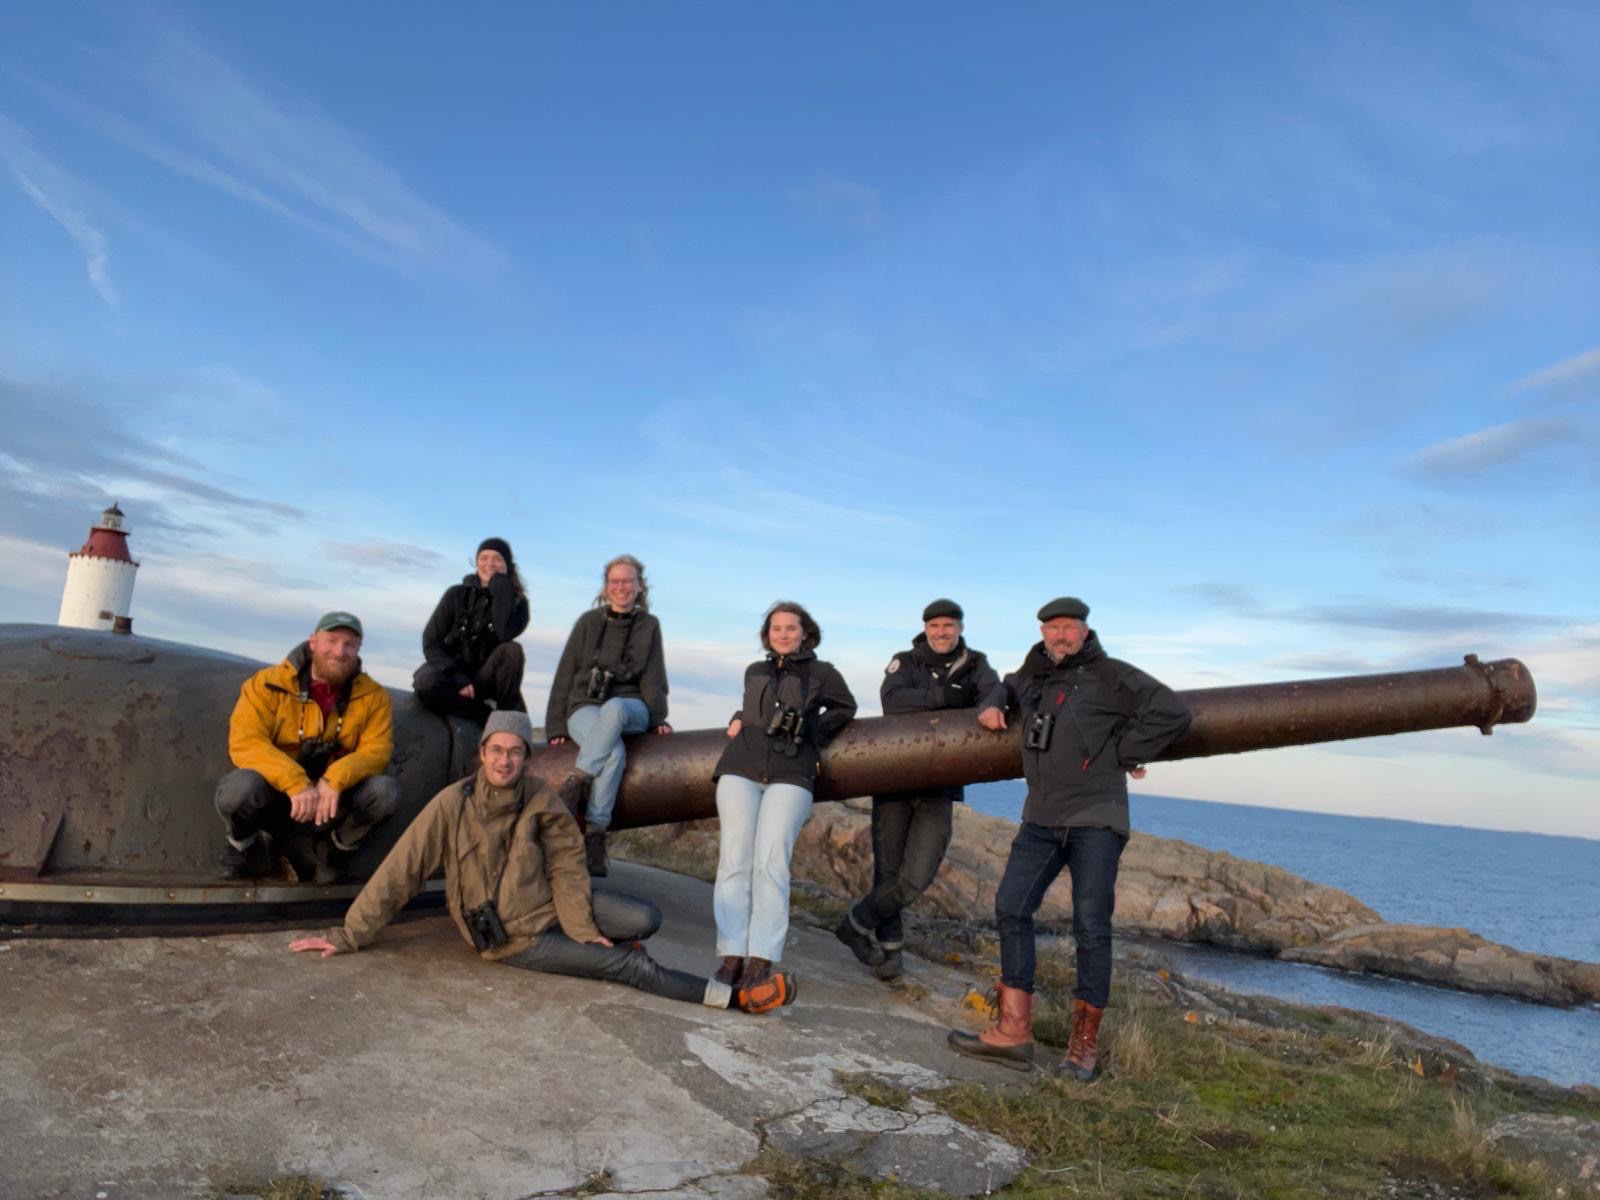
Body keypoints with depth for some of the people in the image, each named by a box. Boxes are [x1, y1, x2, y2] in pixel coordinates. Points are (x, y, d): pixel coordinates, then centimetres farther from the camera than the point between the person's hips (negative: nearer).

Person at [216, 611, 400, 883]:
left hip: (332, 801, 2)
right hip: (276, 795, -1)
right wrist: (296, 784, -34)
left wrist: (336, 779, -33)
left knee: (386, 790, -25)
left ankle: (328, 850, 3)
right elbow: (245, 743, -19)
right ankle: (245, 847, 2)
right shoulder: (268, 683, -9)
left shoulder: (372, 696, -4)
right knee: (240, 788, -34)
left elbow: (377, 750, -12)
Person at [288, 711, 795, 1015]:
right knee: (625, 964, -12)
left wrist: (583, 928, -15)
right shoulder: (452, 804, -19)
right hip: (511, 936, -4)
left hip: (549, 902, 4)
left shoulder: (540, 798, -10)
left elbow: (566, 866, -5)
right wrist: (350, 934, -10)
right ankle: (734, 997, -5)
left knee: (647, 919, -16)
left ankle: (593, 942, 15)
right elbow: (401, 872, -14)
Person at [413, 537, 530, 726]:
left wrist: (500, 586, -16)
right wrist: (458, 678, -18)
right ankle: (490, 717, -24)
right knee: (425, 683, -34)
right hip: (452, 672, 0)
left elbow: (504, 634, -22)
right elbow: (431, 642, -3)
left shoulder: (517, 602, 0)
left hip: (485, 677, 0)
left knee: (511, 650, -30)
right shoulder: (457, 594, 1)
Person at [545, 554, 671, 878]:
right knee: (614, 753, -36)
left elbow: (654, 677, 7)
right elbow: (565, 675, 8)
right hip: (585, 708, 0)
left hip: (630, 708, 0)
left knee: (614, 708, -40)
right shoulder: (589, 622, 9)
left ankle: (574, 785, -40)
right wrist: (556, 726, 2)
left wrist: (657, 717, -8)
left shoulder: (649, 625, 12)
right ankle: (594, 836, -37)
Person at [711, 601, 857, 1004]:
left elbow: (845, 708, 18)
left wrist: (813, 732, 5)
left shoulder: (821, 673, 9)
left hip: (790, 775, -3)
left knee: (770, 862, -14)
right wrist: (737, 721, 14)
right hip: (740, 769, 4)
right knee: (735, 860, -7)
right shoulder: (753, 672, 21)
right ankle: (732, 955, -6)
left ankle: (762, 959, -13)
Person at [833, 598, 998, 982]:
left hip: (939, 790, 1)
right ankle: (890, 947, 23)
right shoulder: (905, 663, 3)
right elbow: (891, 700, -17)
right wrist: (942, 696, -29)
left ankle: (857, 924, 13)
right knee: (887, 870, 4)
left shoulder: (975, 666, 7)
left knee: (916, 878, -7)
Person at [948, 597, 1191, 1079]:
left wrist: (1124, 753, -7)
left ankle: (1085, 1043, 9)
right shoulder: (1033, 676, 14)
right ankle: (1013, 1031, 4)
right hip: (1041, 819, 6)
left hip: (1095, 820, -6)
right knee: (1012, 907, -1)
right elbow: (1009, 687, 37)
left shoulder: (1111, 676, -5)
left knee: (1090, 926, -4)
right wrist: (993, 705, 15)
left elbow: (1173, 713, -12)